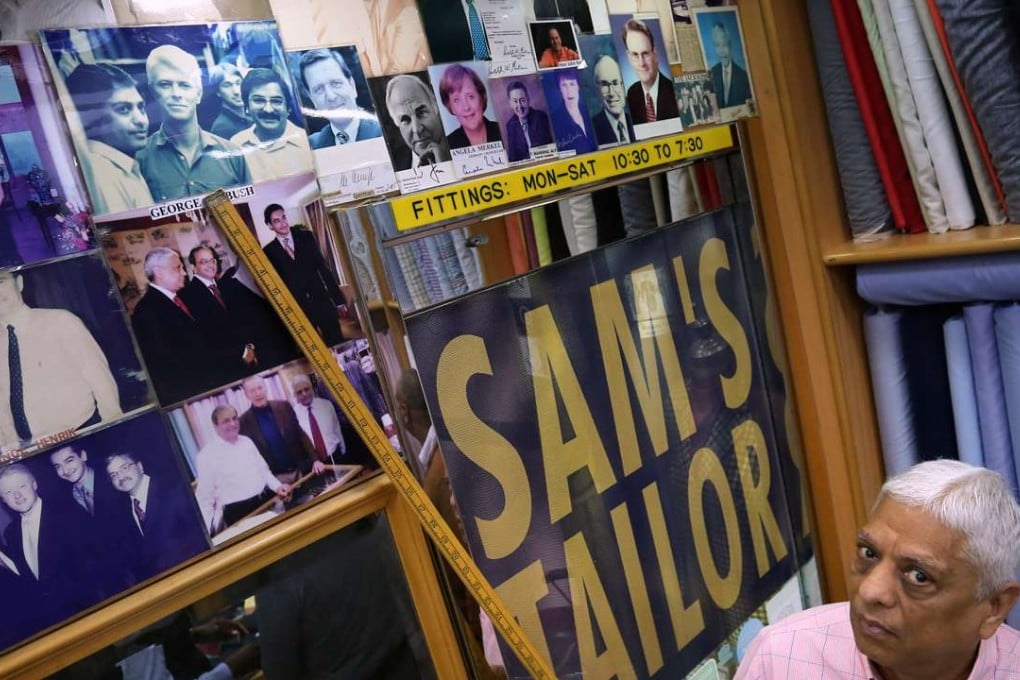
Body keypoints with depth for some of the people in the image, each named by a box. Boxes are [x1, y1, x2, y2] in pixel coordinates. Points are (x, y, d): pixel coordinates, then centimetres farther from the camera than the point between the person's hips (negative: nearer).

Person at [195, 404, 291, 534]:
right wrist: (208, 531, -12)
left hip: (267, 501, 5)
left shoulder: (247, 442, 7)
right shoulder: (207, 455, -8)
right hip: (237, 512, -5)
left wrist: (277, 487, 0)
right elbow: (204, 497, -7)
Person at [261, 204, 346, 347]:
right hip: (297, 309, -1)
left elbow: (323, 267, 4)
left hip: (322, 300, 1)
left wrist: (338, 298, 1)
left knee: (337, 343, 3)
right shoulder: (269, 251, 0)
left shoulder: (306, 236, 4)